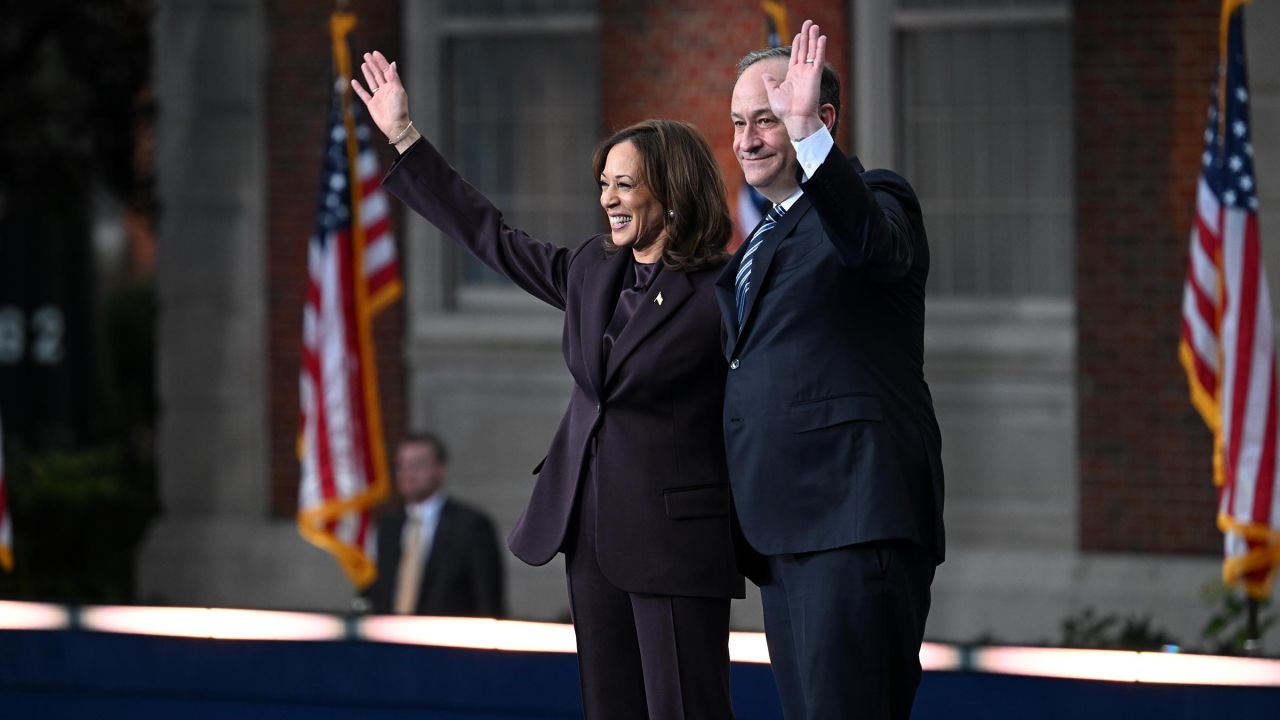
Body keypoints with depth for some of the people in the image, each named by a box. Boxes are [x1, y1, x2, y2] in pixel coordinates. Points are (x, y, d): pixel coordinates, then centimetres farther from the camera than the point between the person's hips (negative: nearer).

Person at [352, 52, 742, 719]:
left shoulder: (725, 293, -10)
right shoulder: (592, 269, 11)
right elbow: (490, 235, 21)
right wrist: (403, 137, 23)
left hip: (676, 539, -8)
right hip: (593, 536, 8)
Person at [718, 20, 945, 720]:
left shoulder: (873, 199, -2)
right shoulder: (766, 237, 25)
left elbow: (869, 243, -28)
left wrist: (806, 132, -39)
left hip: (854, 518, -9)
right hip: (785, 530, 9)